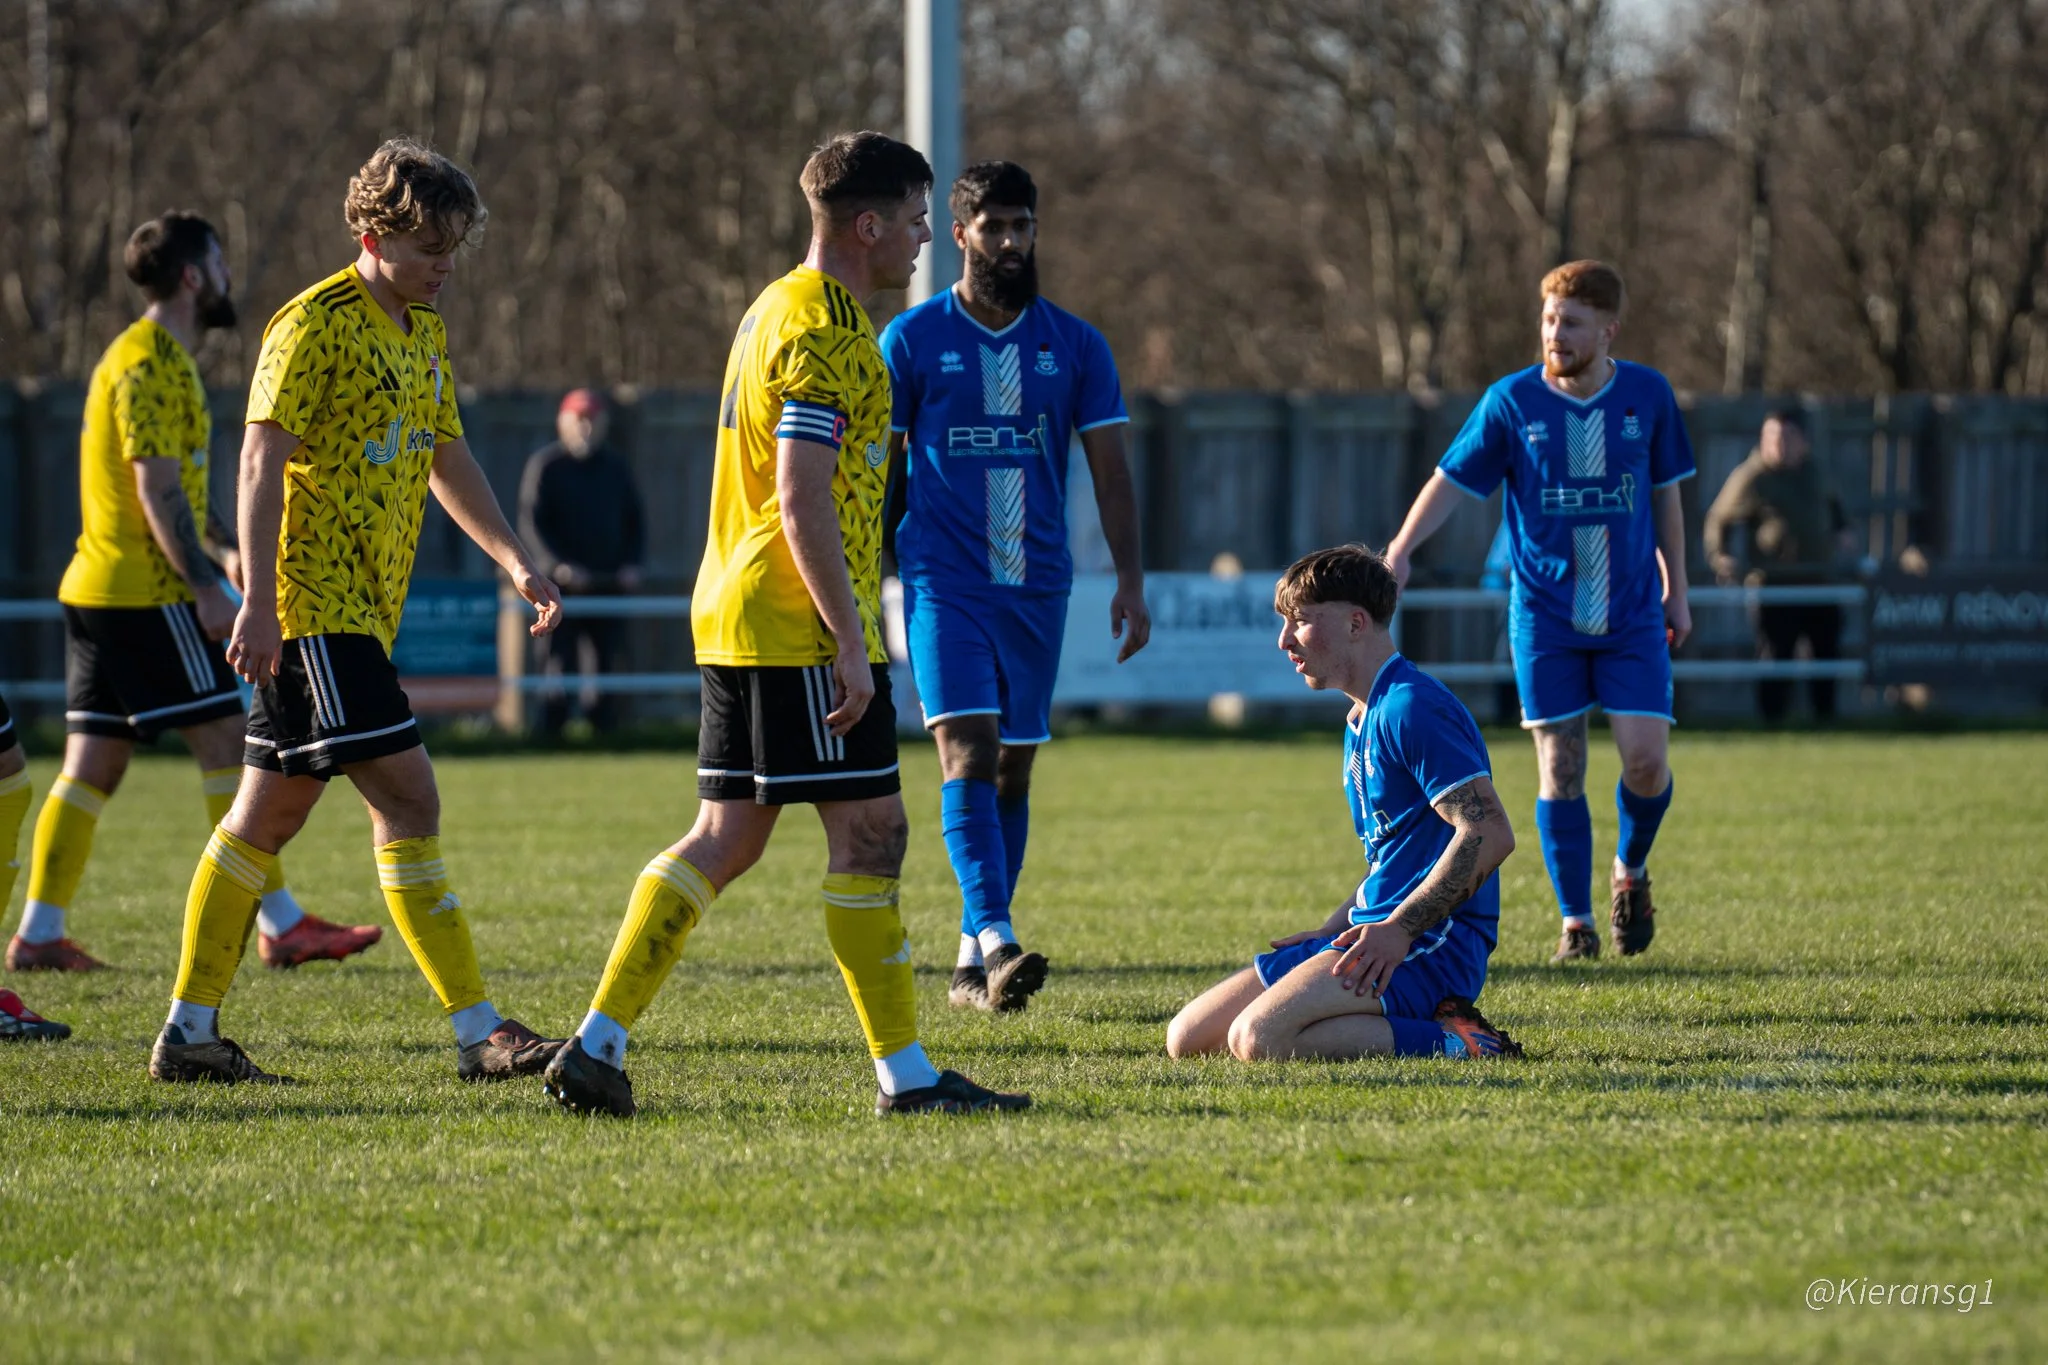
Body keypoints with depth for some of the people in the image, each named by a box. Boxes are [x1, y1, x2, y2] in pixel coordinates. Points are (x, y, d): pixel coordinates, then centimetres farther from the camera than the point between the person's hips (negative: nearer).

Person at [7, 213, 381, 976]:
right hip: (146, 595, -10)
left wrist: (223, 552, 23)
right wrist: (205, 588, -21)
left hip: (99, 591, 10)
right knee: (227, 743, -7)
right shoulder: (149, 364, -13)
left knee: (93, 765, 8)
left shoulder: (161, 360, 20)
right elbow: (157, 490, -19)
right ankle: (280, 925, -6)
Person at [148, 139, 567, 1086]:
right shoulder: (317, 325, -11)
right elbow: (263, 458, -16)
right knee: (405, 794, -14)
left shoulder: (424, 333, 17)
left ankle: (188, 1033, 14)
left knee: (268, 815, 10)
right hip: (316, 606, -9)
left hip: (362, 610, 9)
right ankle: (479, 1033, -15)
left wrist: (516, 563, 19)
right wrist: (259, 602, -22)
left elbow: (447, 459, 27)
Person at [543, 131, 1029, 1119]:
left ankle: (597, 1044, 4)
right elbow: (804, 501, -21)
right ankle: (904, 1076, 0)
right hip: (800, 629, -10)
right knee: (868, 833, -4)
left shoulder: (775, 311, 18)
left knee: (724, 838, 9)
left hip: (733, 619, 10)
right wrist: (852, 642, -21)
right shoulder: (824, 331, -14)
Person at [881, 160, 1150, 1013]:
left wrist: (1129, 580, -2)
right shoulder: (912, 341, 1)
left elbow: (1109, 468, 7)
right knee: (969, 753, -18)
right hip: (945, 582, -3)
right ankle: (995, 943, -29)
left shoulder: (1074, 345, 7)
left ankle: (974, 963, 15)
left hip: (1037, 585, 3)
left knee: (1013, 770, 7)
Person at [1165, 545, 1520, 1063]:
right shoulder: (1361, 721, 21)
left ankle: (1447, 1040, -15)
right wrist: (1331, 933, 16)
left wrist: (1398, 929, -23)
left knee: (1258, 1037, -30)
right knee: (1187, 1039, 6)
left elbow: (1490, 834, -21)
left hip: (1430, 945, -11)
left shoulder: (1411, 707, -12)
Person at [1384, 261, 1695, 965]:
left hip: (1633, 615, 1)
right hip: (1545, 617, -1)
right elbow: (1451, 479, -5)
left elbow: (1665, 494, 11)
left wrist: (1676, 588, 14)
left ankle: (1631, 869, 22)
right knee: (1560, 767, -3)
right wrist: (1400, 550, -20)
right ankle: (1576, 922, 7)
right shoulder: (1511, 402, -5)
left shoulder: (1647, 395, 0)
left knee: (1646, 760, -8)